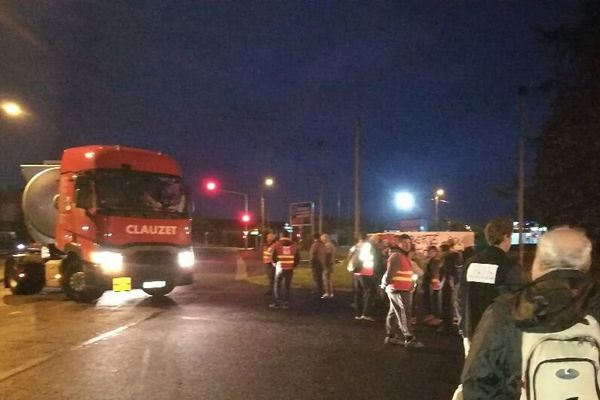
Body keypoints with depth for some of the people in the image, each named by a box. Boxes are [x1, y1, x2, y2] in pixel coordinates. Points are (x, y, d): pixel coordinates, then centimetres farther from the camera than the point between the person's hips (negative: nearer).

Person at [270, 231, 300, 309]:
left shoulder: (277, 244, -4)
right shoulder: (294, 245, 4)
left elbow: (273, 256, -3)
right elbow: (297, 258, 5)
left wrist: (275, 263, 16)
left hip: (280, 268, -3)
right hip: (290, 269, 3)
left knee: (277, 286, 7)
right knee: (287, 286, 9)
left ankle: (278, 303, 6)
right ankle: (286, 303, 9)